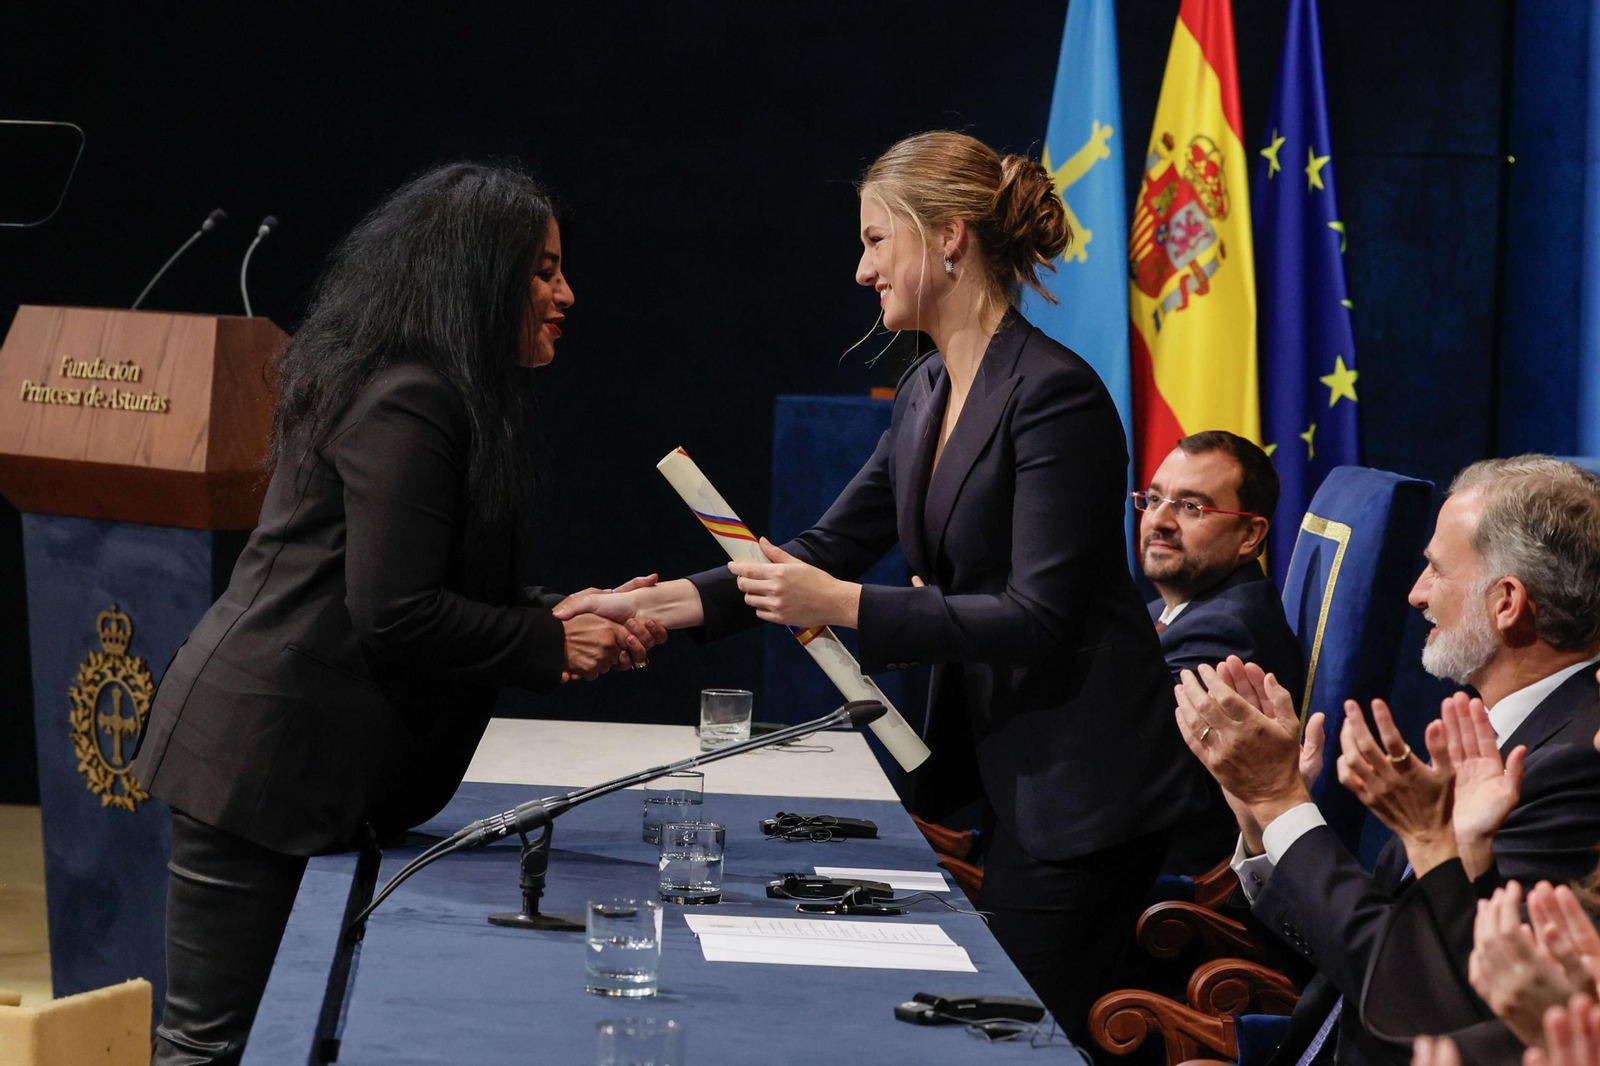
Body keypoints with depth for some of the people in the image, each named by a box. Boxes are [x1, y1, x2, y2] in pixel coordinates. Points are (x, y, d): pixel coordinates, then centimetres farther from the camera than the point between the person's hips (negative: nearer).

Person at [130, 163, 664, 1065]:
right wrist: (553, 646, -9)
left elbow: (446, 590, 21)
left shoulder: (420, 391, 18)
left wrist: (577, 617, 9)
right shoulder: (408, 403, -15)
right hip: (266, 760, -11)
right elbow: (396, 616, -20)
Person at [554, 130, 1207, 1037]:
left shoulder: (1054, 394, -18)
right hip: (994, 762, 9)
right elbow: (831, 548, 12)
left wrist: (843, 606, -22)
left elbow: (1038, 618, -22)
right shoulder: (928, 392, 10)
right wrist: (652, 605, 3)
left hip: (1084, 787, -9)